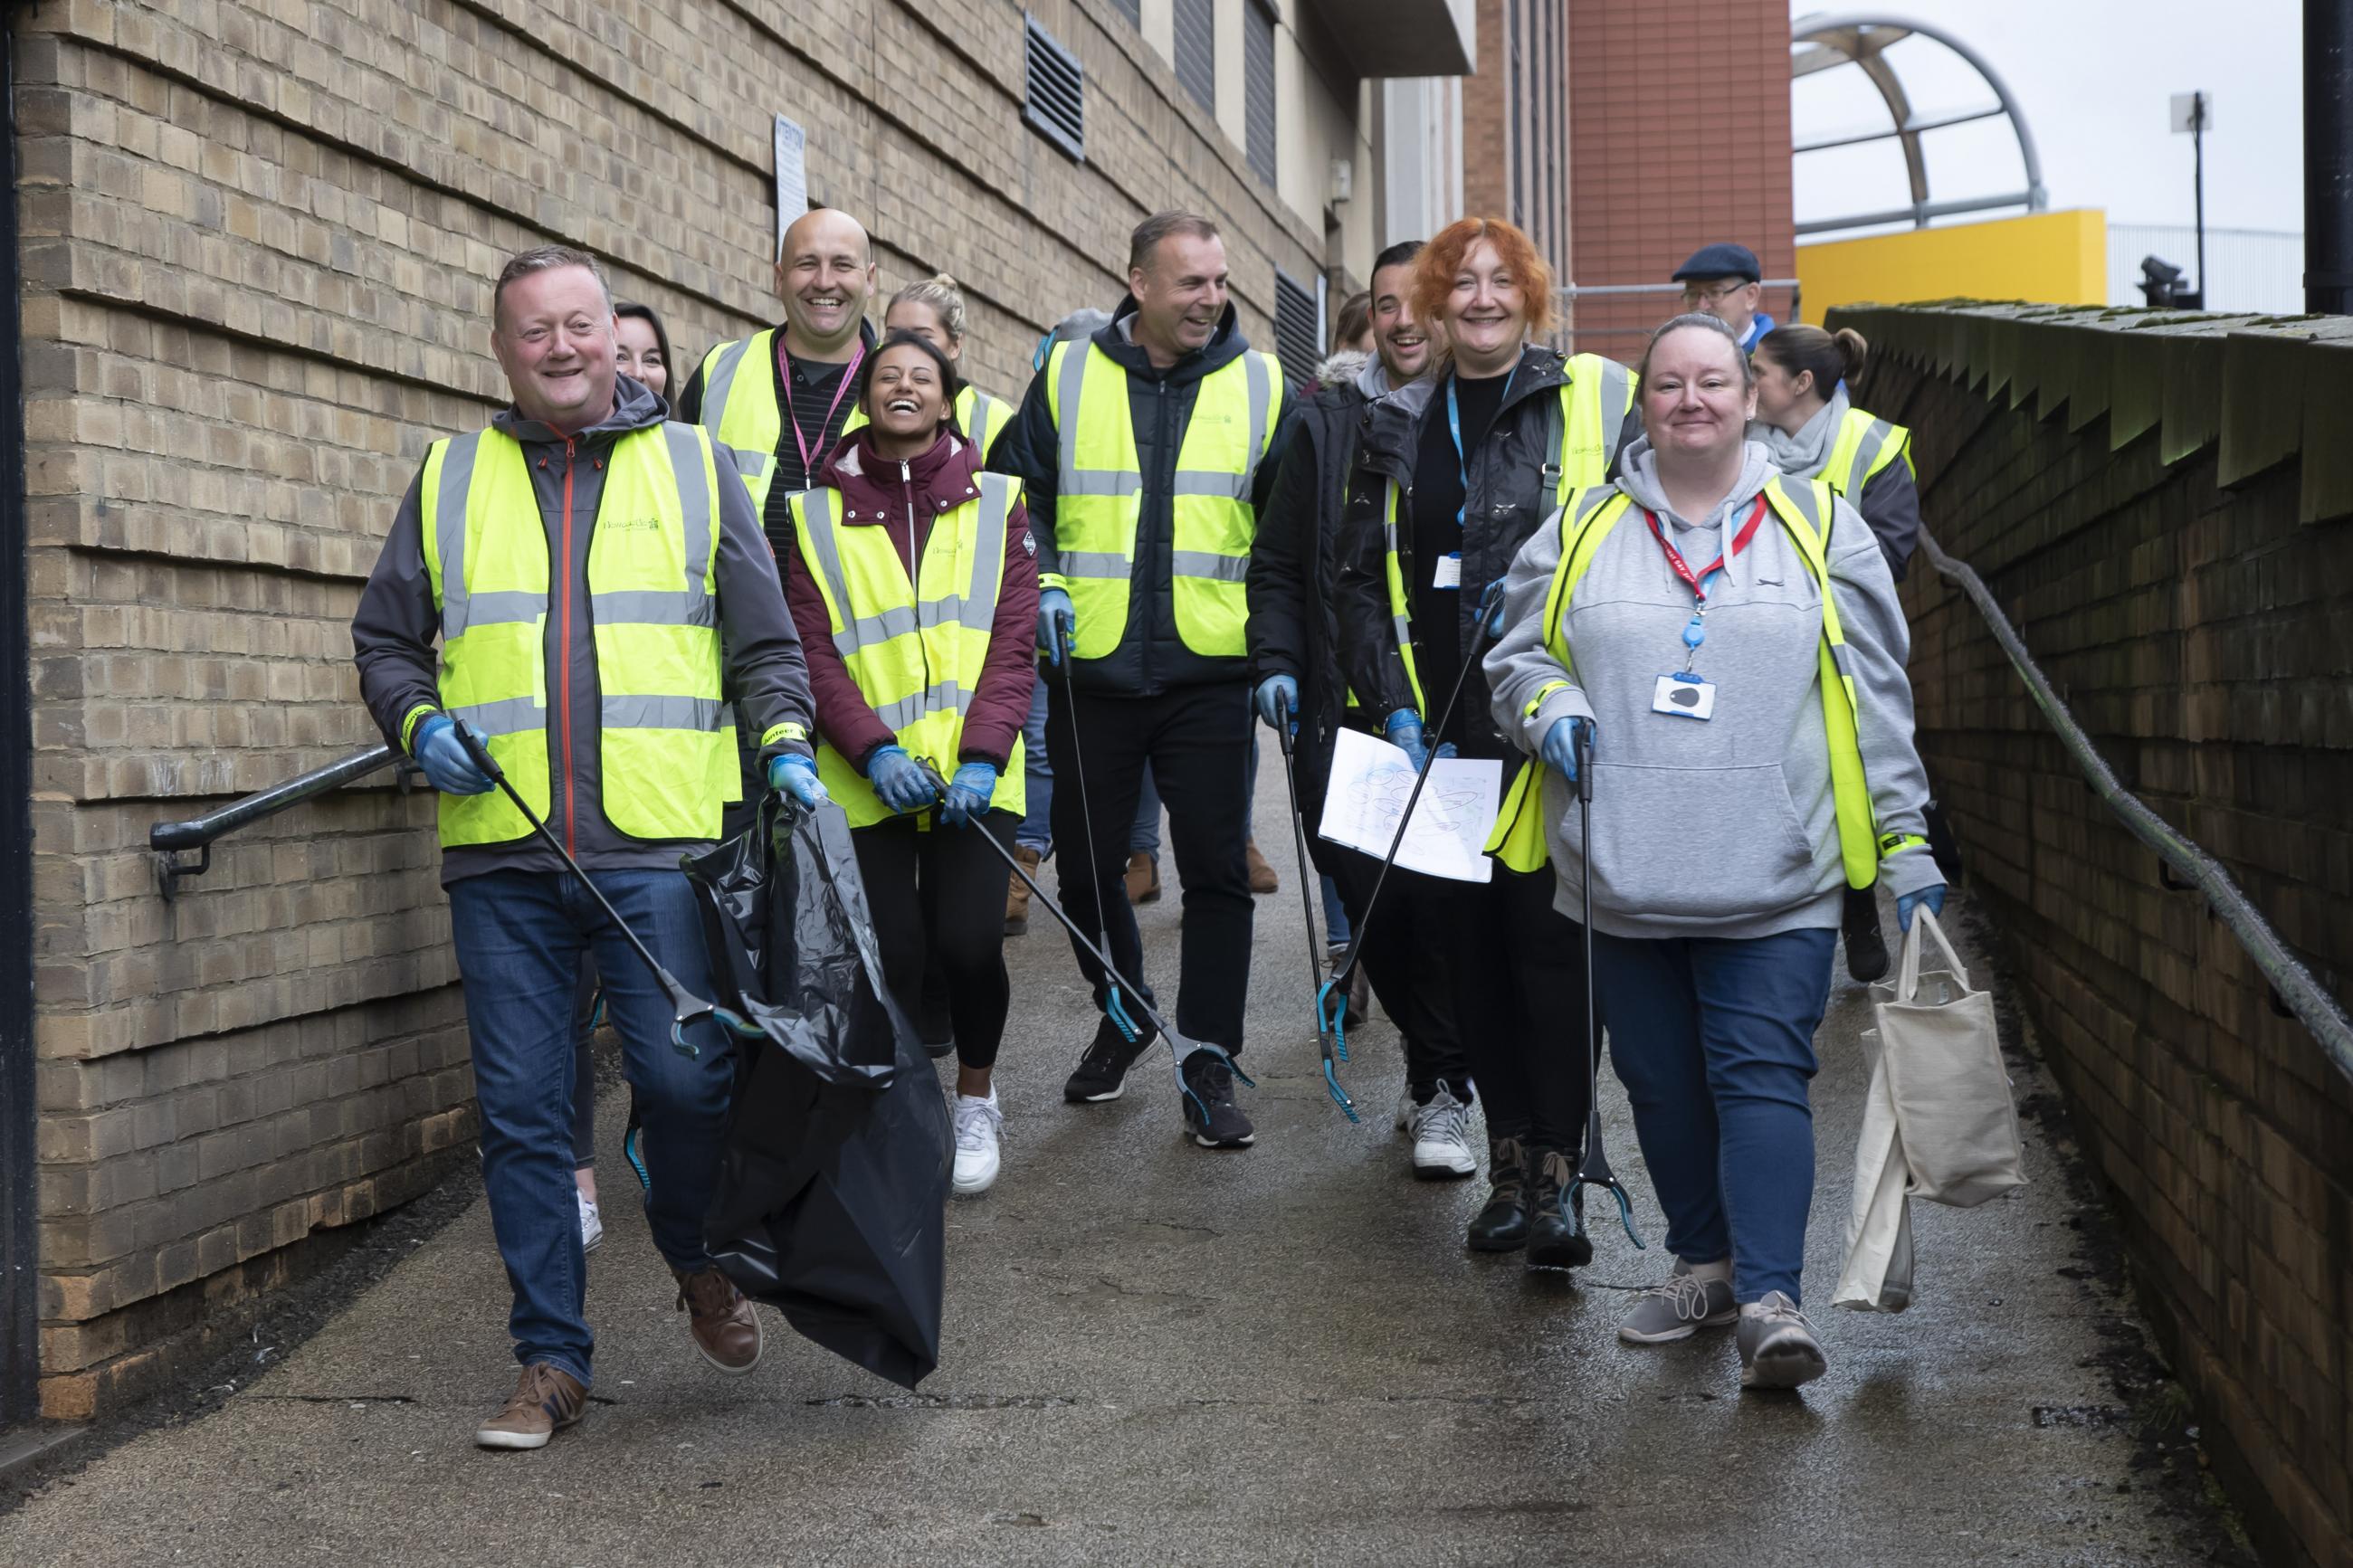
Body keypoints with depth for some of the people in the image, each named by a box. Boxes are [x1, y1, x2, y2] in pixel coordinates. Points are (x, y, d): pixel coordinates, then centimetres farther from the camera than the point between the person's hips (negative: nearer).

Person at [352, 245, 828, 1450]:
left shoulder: (693, 467, 12)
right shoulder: (448, 479, 15)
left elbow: (766, 641, 11)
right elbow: (384, 640, 19)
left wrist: (786, 743, -5)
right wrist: (419, 723, 0)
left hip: (660, 849, -1)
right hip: (500, 855, 2)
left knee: (686, 1078, -6)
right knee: (520, 1113, 2)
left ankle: (701, 1265, 25)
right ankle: (551, 1359, 13)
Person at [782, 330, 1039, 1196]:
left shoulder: (995, 502, 8)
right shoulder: (817, 514, 7)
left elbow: (1013, 639, 1)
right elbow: (812, 650, 0)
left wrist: (982, 754, -12)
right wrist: (874, 749, -14)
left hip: (973, 774, 0)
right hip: (864, 781, 0)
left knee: (968, 942, -11)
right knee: (891, 954, -5)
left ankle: (975, 1101, 15)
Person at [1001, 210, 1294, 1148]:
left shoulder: (1262, 387, 4)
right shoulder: (1067, 378, 4)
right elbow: (1021, 501, 11)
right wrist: (1042, 587, -5)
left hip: (1209, 674, -1)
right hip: (1090, 673, 1)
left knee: (1216, 870, -2)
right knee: (1085, 867, 9)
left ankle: (1209, 1064, 8)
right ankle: (1124, 1015, 34)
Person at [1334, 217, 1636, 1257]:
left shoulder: (1599, 401, 2)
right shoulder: (1396, 428, 14)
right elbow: (1362, 578, 13)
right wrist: (1393, 703, 1)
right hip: (1439, 733, 4)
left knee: (1551, 945, -5)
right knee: (1463, 939, 6)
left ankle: (1554, 1172, -2)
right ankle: (1509, 1159, 16)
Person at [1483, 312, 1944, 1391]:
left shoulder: (1820, 530, 7)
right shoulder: (1582, 532, 10)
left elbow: (1877, 704, 8)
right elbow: (1516, 659, 16)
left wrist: (1906, 845, 5)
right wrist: (1548, 708, -7)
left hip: (1776, 877, -2)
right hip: (1627, 874, 3)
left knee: (1762, 1075, -10)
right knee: (1662, 1082, 10)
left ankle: (1769, 1298, -12)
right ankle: (1704, 1262, 26)